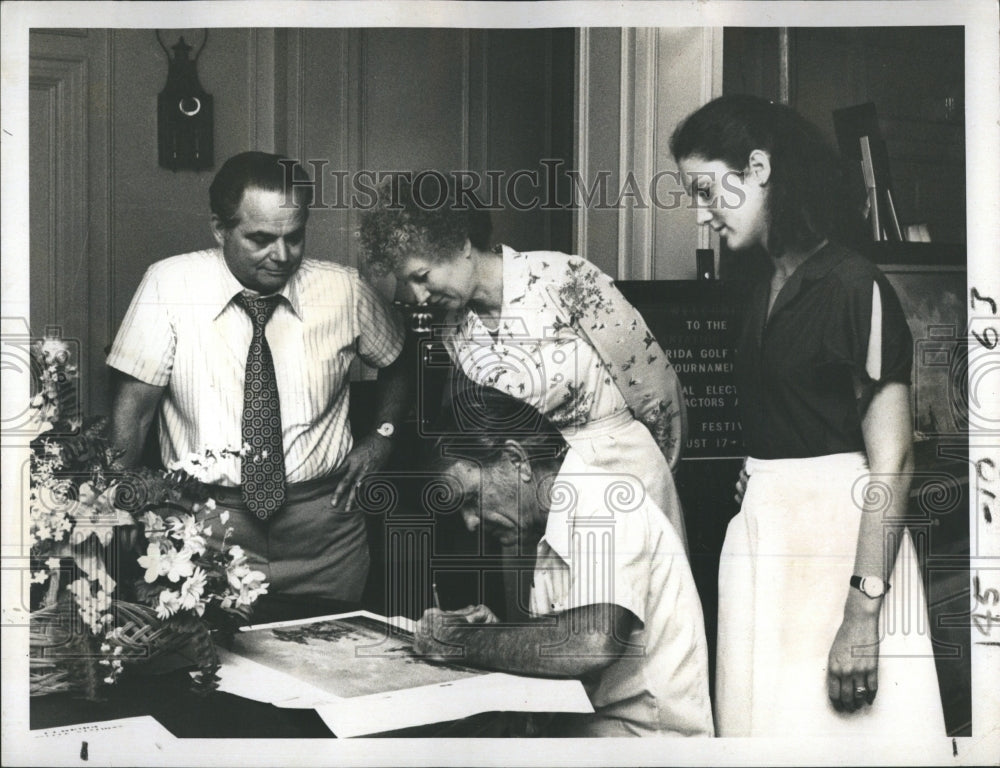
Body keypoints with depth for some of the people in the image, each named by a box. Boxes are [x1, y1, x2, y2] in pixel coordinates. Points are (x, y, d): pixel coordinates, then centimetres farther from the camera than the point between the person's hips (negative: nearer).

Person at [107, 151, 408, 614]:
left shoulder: (344, 290, -1)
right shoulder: (170, 285, -6)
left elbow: (397, 361, 18)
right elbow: (133, 407, -4)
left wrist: (380, 438, 5)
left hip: (323, 526, 2)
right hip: (206, 523, -1)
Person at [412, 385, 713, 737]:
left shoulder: (602, 499, -15)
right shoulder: (555, 530, 14)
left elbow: (592, 642, -29)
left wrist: (464, 642, -18)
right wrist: (495, 633, -3)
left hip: (643, 730, -8)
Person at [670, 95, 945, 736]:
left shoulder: (853, 286, -11)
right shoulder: (767, 295, 15)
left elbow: (892, 464, -16)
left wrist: (862, 615, -20)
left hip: (839, 543, -8)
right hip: (765, 542, 8)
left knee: (843, 726, -2)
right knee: (769, 722, 11)